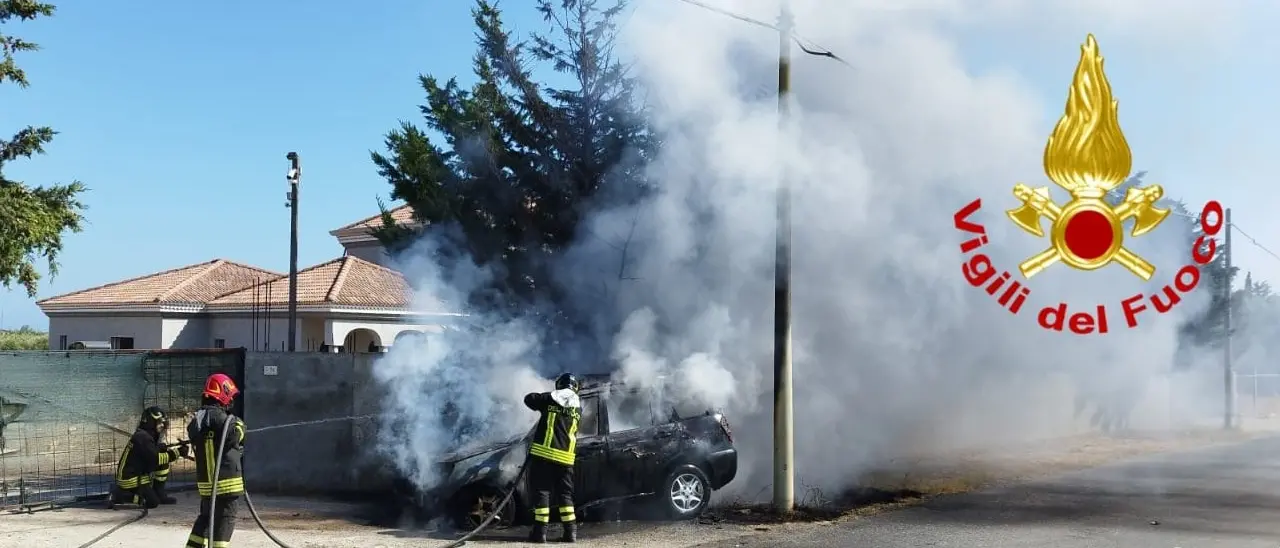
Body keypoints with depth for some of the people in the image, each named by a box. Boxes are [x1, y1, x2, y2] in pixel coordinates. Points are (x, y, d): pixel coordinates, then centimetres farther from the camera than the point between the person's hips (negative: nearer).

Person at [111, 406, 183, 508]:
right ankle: (119, 496, -5)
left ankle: (159, 494, 9)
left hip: (140, 475, 10)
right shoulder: (142, 437, -20)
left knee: (164, 464, 4)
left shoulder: (150, 436, 10)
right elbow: (155, 459, -25)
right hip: (130, 481, -10)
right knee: (152, 502, -14)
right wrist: (176, 453, -21)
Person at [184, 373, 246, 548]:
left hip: (205, 480, 8)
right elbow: (233, 437, -26)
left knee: (206, 516, 19)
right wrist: (239, 426, -4)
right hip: (225, 481, -8)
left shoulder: (198, 418, 11)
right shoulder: (219, 417, -17)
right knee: (225, 519, -2)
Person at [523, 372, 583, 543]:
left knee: (542, 491, 1)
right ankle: (570, 531, 3)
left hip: (543, 452, -2)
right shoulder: (578, 406, 10)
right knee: (565, 493, 10)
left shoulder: (551, 399, 1)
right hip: (565, 457, 3)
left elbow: (529, 398, 9)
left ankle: (540, 530, -4)